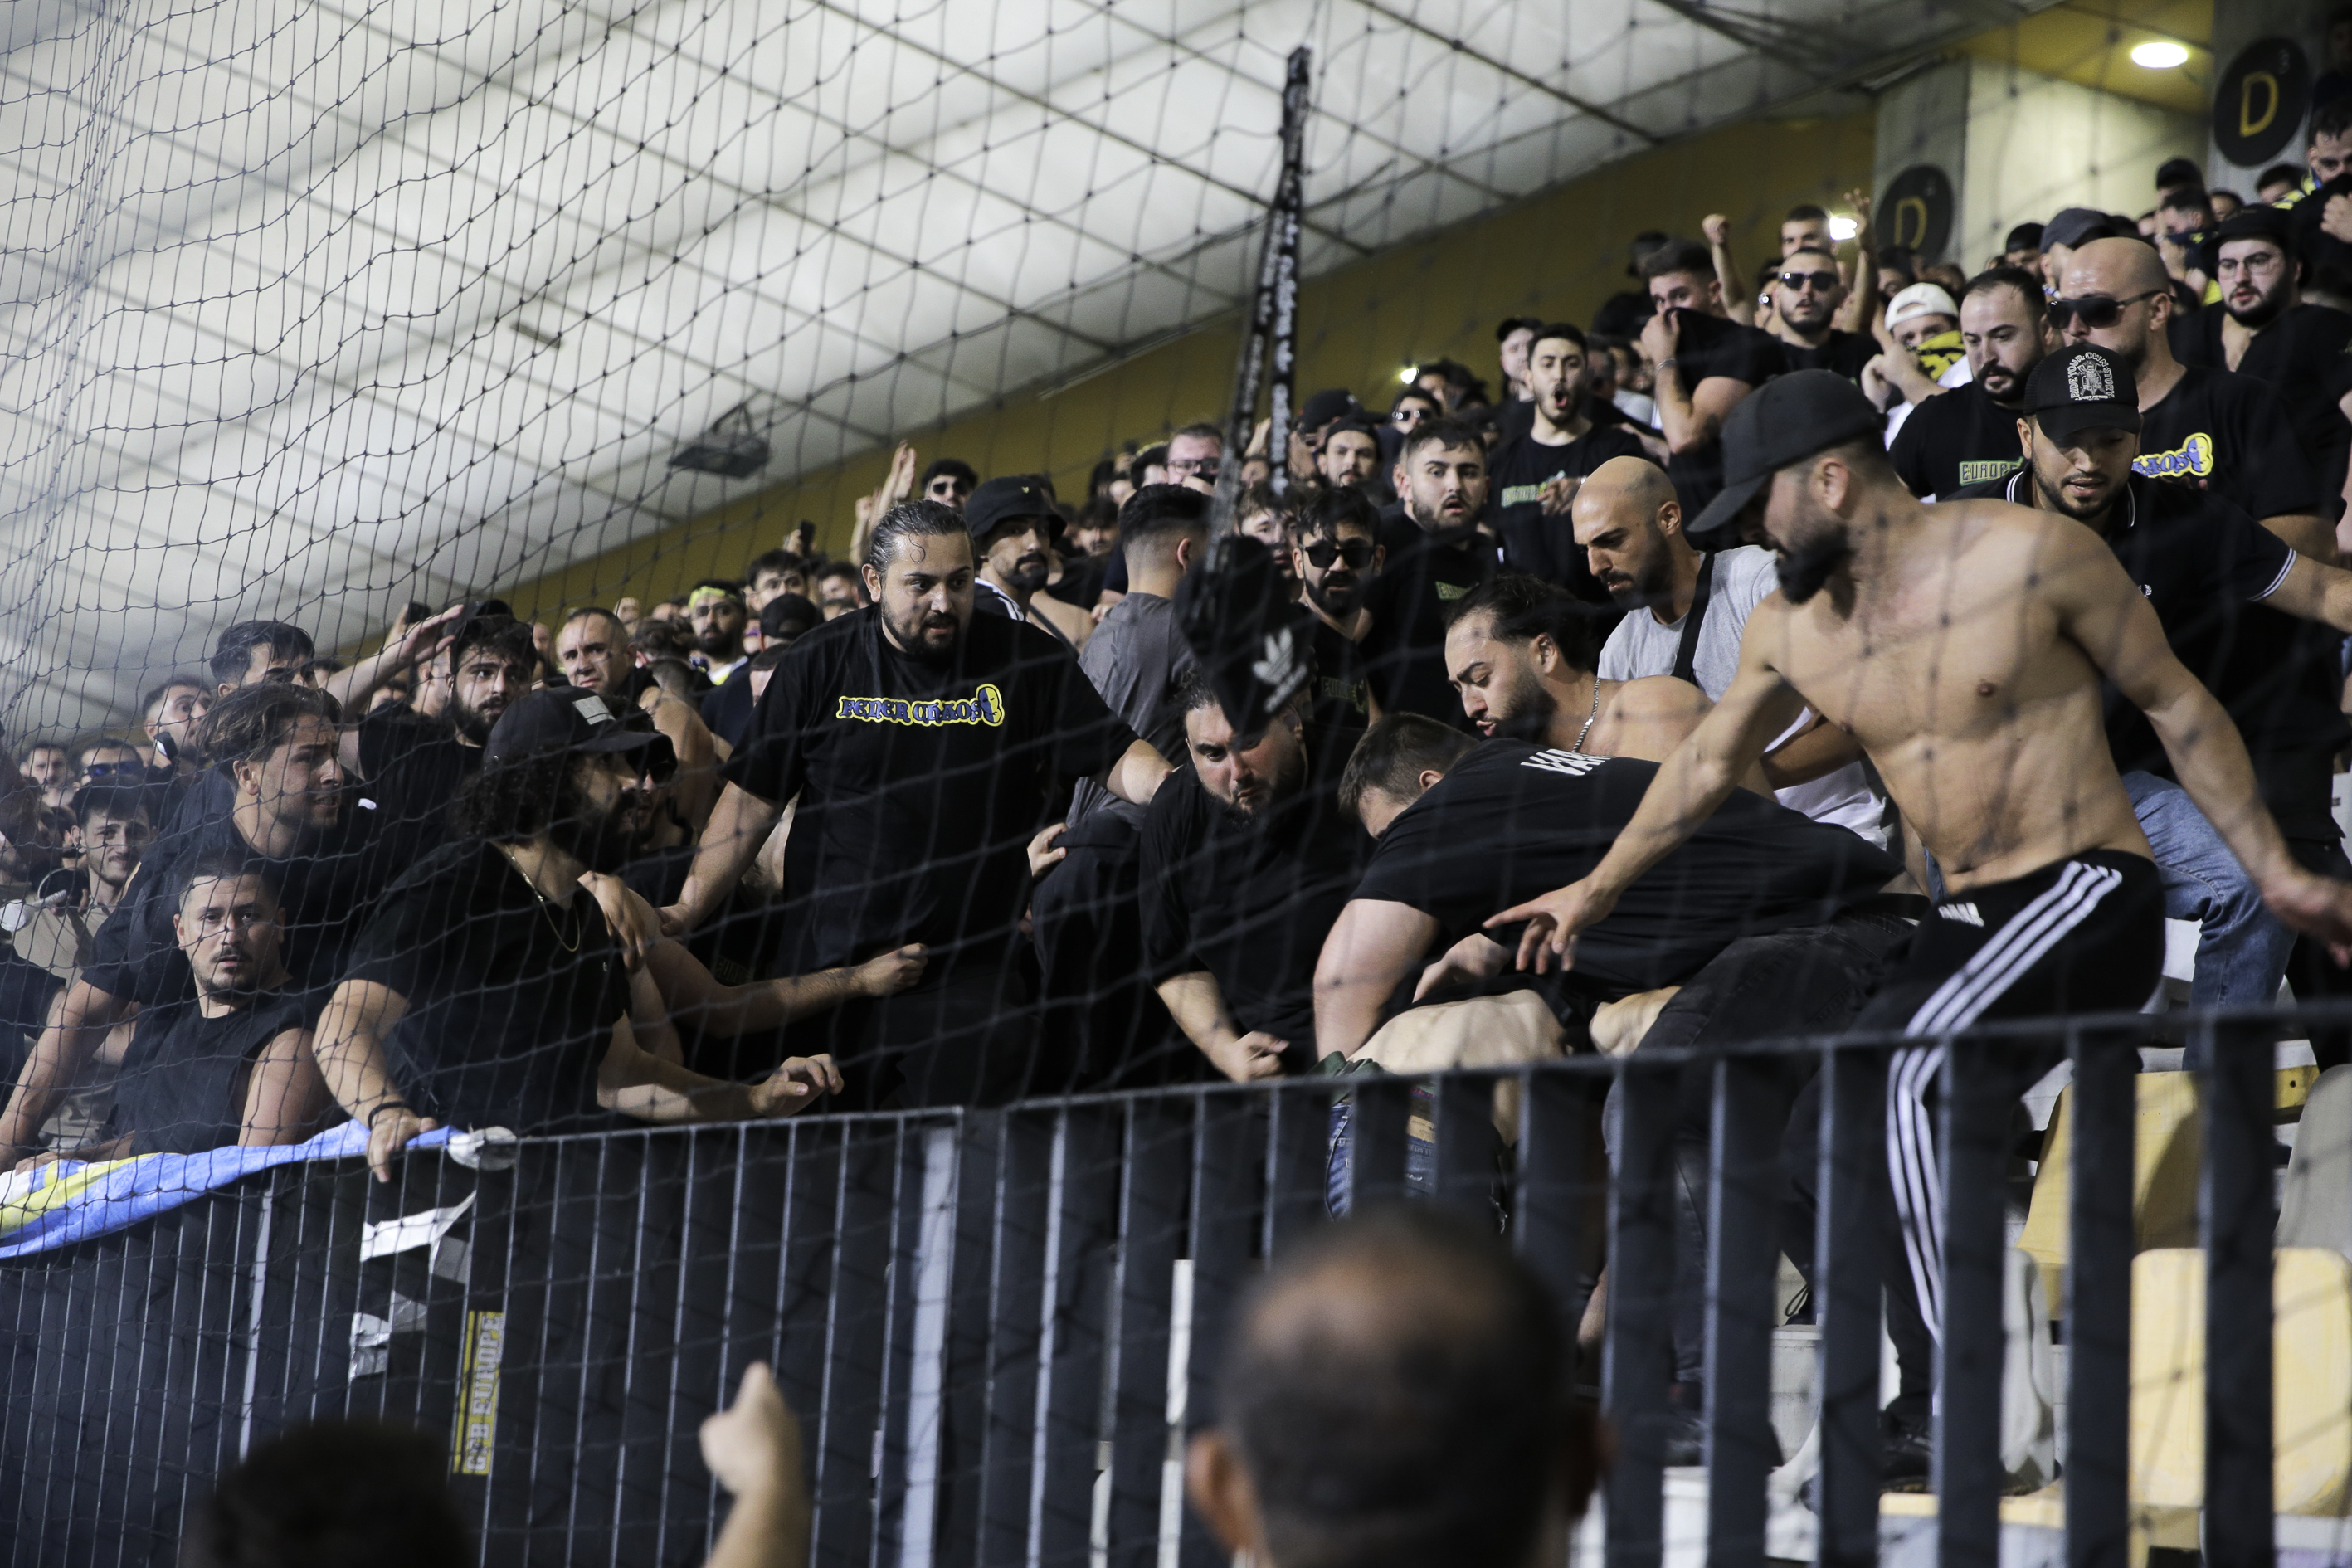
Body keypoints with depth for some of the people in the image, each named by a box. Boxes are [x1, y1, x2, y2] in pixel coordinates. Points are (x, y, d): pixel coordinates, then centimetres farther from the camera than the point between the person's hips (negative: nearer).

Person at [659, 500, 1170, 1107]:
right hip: (828, 965, 1)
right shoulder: (821, 664, 4)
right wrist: (689, 908, -3)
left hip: (972, 971, -1)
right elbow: (753, 797, 6)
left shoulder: (1025, 659, 3)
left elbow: (1117, 756, 2)